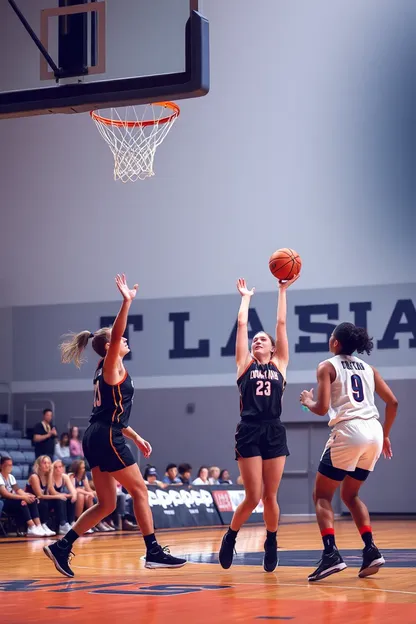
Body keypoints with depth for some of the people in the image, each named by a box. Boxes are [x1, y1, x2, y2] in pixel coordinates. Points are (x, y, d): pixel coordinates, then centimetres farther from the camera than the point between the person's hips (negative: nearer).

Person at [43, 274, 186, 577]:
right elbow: (116, 333, -23)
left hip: (98, 438, 9)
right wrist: (127, 301, -28)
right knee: (140, 490, -3)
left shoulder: (108, 372, 21)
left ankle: (62, 546, 6)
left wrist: (135, 436, 26)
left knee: (107, 504, 9)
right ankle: (154, 552, -1)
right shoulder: (111, 366, -5)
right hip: (107, 439, -9)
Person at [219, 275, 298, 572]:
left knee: (270, 496, 4)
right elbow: (242, 324, 12)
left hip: (275, 433, 1)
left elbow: (281, 324, 11)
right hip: (249, 433, -1)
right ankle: (230, 537, 17)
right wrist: (246, 298, 23)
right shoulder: (245, 364, 10)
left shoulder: (280, 364, 12)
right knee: (253, 497, -6)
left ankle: (271, 544, 23)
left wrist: (283, 291, 12)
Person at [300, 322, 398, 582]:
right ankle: (371, 550, 8)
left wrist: (308, 402, 15)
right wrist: (385, 435, 27)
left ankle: (331, 553, -12)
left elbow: (322, 408, -7)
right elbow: (392, 402, 16)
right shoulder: (368, 368, 19)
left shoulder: (328, 366, 3)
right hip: (374, 433, 6)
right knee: (350, 494, 23)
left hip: (348, 431, -6)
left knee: (322, 495, 7)